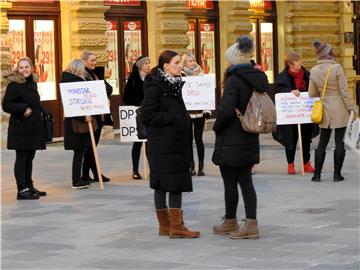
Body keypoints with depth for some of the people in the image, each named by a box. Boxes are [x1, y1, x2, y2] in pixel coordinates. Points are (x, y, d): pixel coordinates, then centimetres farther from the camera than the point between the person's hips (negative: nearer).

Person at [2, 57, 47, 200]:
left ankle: (29, 186, 21)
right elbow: (6, 105, -17)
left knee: (29, 157, 13)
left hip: (34, 127, 8)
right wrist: (23, 109, -22)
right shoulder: (14, 84, -11)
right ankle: (22, 190, -2)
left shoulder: (33, 83, 14)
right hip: (21, 128, -8)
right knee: (21, 158, -4)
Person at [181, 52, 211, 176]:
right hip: (186, 112, 0)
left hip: (199, 112, 0)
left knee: (198, 138, -2)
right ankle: (191, 165, 11)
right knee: (189, 139, 4)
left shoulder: (201, 75, 7)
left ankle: (201, 166, 4)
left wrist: (207, 110, 1)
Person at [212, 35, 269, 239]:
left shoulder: (234, 80, -17)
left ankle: (230, 222, 16)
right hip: (250, 139, 8)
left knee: (230, 183, 5)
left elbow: (226, 110, -22)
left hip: (232, 140, -7)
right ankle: (251, 224, 5)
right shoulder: (257, 79, 7)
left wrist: (217, 127, -6)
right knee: (246, 181, 9)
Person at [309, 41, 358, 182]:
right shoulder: (336, 68, -14)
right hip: (340, 110, -4)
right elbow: (344, 91, -12)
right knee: (339, 141, 4)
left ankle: (317, 174, 9)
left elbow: (312, 93, 7)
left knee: (322, 142, 11)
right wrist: (352, 107, -3)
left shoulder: (314, 71, -1)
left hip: (325, 110, 4)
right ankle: (337, 174, 6)